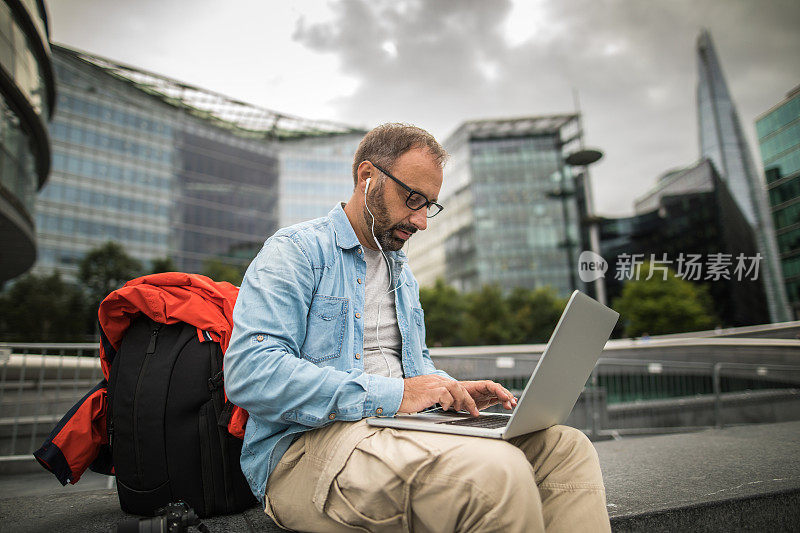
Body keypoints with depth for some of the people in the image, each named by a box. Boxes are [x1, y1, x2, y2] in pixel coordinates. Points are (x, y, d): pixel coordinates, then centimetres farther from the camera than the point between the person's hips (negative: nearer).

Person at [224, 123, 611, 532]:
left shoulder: (403, 273, 23)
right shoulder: (294, 251, -4)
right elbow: (250, 372, -17)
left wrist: (454, 391, 6)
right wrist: (391, 395, -22)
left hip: (402, 428, 8)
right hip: (307, 444, -7)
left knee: (566, 447, -10)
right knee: (494, 469, -33)